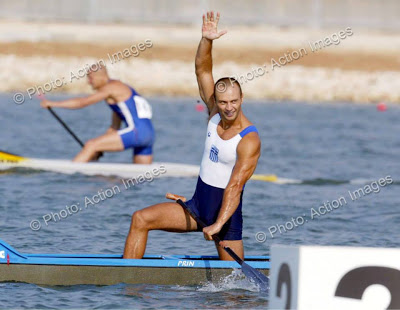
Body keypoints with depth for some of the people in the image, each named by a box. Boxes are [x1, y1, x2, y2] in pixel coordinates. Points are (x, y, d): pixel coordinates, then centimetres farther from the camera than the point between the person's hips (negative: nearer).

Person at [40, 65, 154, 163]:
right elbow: (115, 127, 27)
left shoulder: (110, 87, -4)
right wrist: (98, 151, 23)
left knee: (90, 145, -12)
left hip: (137, 131, -10)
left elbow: (82, 102, -10)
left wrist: (54, 103, -5)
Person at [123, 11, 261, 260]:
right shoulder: (215, 113, 1)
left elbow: (235, 187, -25)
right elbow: (202, 69, -4)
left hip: (226, 212, -6)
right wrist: (207, 40, -20)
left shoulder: (249, 141, -19)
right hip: (197, 205, 6)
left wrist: (219, 224, -32)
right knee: (141, 219, -8)